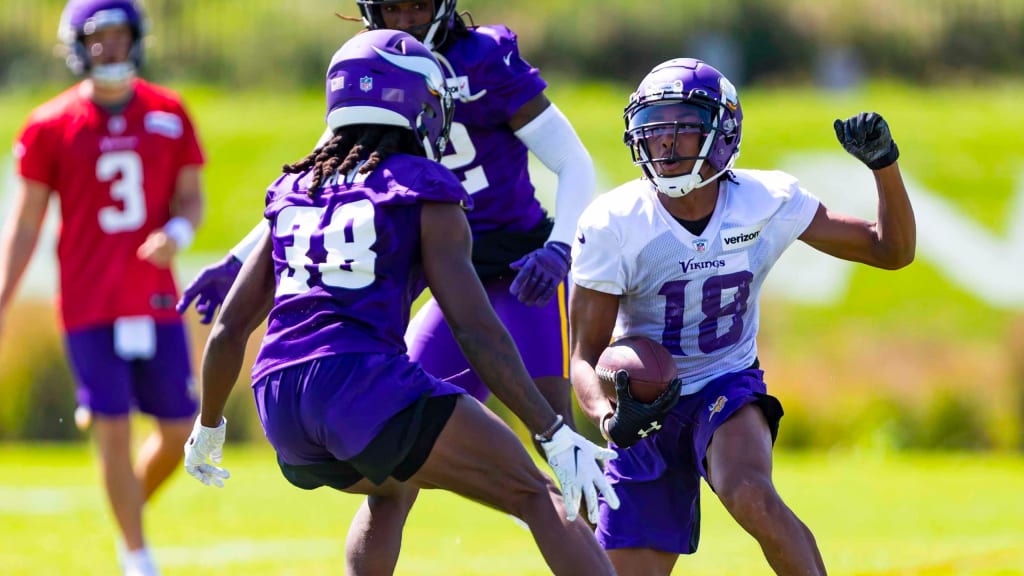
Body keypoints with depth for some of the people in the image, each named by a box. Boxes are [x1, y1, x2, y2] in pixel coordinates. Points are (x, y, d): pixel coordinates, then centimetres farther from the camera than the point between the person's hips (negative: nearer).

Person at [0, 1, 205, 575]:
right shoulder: (51, 128, -2)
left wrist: (177, 232, -14)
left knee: (180, 431, 3)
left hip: (156, 301, 3)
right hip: (91, 306, -3)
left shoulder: (169, 114, 4)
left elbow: (191, 193, 10)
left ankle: (134, 508, 31)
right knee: (114, 431, -6)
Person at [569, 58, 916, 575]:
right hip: (648, 409, 1)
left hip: (728, 394, -1)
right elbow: (585, 354, -14)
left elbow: (892, 251, -3)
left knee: (753, 499, -33)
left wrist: (883, 164, -20)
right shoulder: (613, 225, -16)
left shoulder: (766, 202, -11)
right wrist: (609, 419, -35)